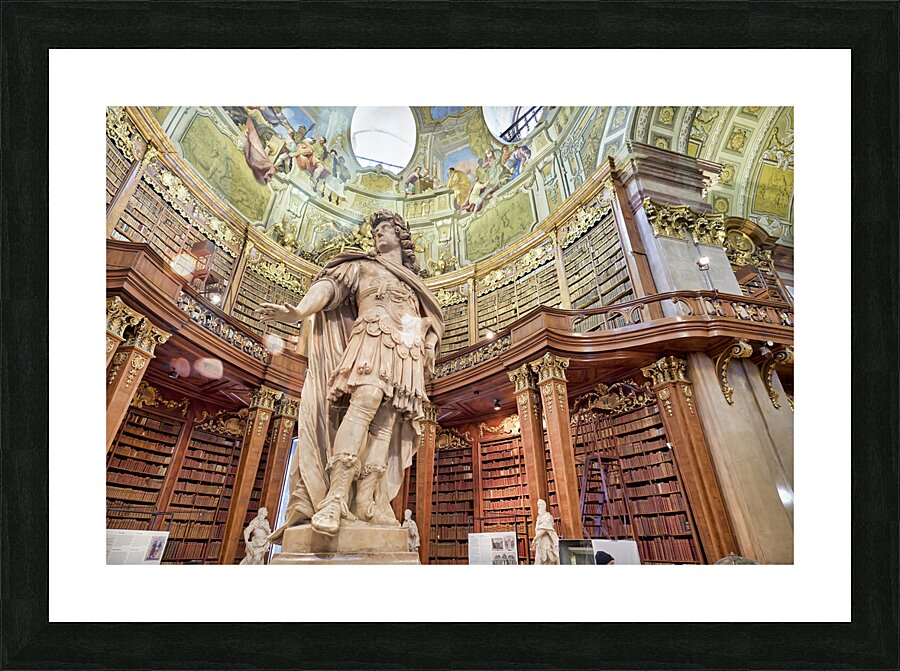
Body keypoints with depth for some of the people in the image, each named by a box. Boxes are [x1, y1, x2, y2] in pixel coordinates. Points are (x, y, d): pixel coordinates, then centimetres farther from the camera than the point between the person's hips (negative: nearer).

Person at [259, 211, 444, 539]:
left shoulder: (416, 283, 32)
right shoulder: (362, 266, 20)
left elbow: (432, 320, 29)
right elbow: (329, 286, 4)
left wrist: (429, 347, 8)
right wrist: (298, 311, -14)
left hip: (407, 353, 4)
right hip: (373, 339, -4)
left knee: (387, 424, -13)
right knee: (366, 399, -30)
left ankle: (364, 503, -20)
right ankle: (334, 499, -35)